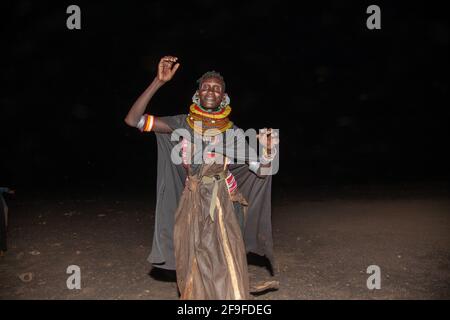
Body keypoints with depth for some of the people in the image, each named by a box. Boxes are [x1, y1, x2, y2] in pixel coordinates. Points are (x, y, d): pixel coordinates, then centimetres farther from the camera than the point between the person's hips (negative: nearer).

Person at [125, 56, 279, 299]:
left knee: (227, 275, -4)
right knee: (194, 275, 10)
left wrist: (268, 150, -23)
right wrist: (159, 81, -16)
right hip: (191, 207, 0)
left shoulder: (232, 132, 2)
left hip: (221, 209, 0)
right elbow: (132, 120, -8)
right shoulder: (183, 123, 0)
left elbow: (261, 169, 1)